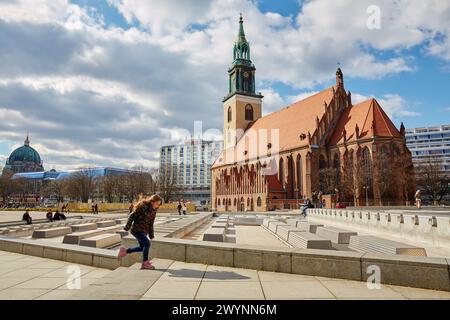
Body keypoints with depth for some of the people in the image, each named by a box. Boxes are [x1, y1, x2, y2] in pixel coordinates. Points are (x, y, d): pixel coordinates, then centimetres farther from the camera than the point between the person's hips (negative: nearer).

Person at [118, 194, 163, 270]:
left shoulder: (153, 211, 5)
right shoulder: (142, 207, -18)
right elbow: (132, 216, -14)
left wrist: (151, 235, 13)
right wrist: (127, 227, -15)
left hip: (144, 231, 9)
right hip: (136, 229, -8)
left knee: (142, 247, 13)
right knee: (147, 243, -18)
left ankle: (125, 250, 31)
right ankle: (145, 263, -6)